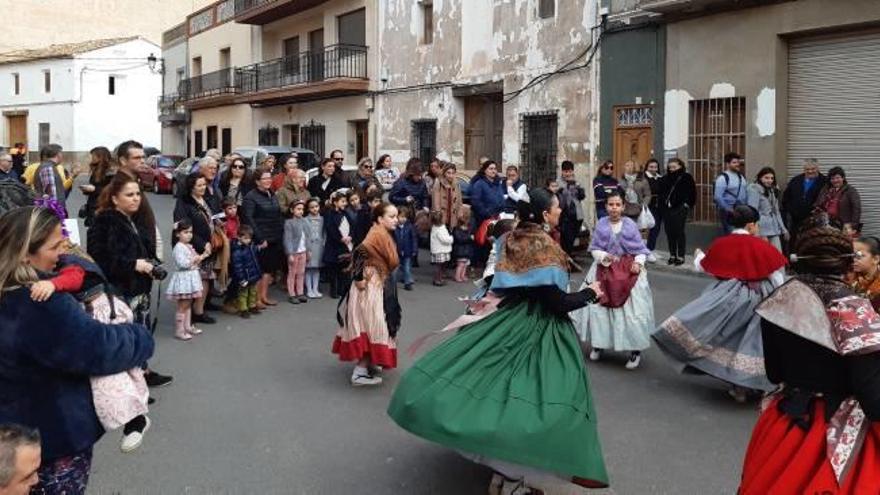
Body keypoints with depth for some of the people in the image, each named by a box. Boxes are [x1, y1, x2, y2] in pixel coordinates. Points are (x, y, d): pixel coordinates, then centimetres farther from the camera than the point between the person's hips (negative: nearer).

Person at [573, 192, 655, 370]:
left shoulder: (630, 225, -4)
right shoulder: (601, 225, -1)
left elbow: (640, 249, -1)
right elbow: (594, 249, 0)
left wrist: (638, 263, -18)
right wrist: (604, 256, -19)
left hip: (628, 271, -2)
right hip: (604, 270, 2)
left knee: (631, 310, -4)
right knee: (599, 307, 4)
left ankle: (635, 350, 5)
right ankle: (598, 344, 23)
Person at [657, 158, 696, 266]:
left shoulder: (686, 178, 1)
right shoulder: (665, 179, 13)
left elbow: (692, 193, -1)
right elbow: (661, 193, 17)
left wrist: (686, 204, -7)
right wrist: (662, 205, 5)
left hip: (680, 209, -5)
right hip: (666, 209, 5)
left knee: (679, 232, -5)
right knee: (669, 233, 6)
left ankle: (680, 256, 1)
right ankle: (672, 255, 16)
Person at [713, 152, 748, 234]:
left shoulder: (740, 176, 13)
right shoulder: (723, 178, -11)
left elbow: (746, 192, 19)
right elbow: (718, 197, -18)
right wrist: (728, 209, -18)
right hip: (728, 212, -7)